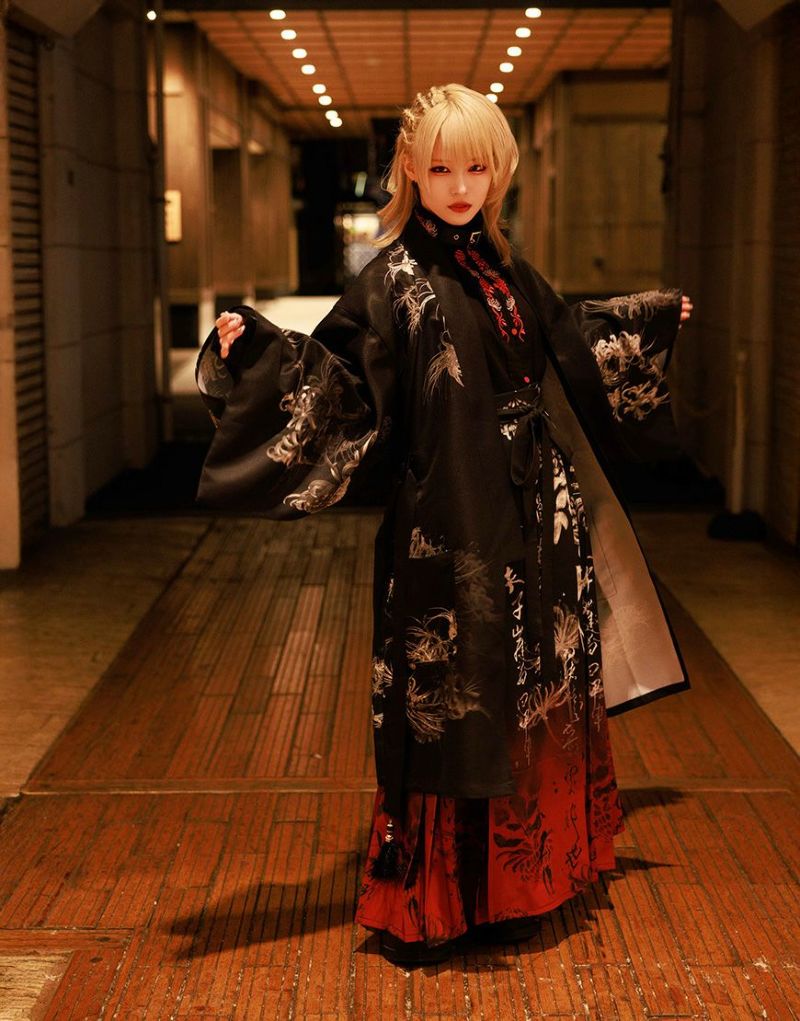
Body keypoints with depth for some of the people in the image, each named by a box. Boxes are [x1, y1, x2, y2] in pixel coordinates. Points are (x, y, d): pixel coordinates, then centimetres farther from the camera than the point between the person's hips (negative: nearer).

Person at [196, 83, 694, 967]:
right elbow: (336, 377, -16)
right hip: (447, 533, -7)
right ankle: (429, 904, 16)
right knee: (452, 705, 0)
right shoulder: (394, 281, -9)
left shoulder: (502, 272, 10)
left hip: (531, 520, 7)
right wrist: (257, 349, -33)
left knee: (530, 695, 14)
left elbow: (568, 341, 28)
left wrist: (649, 320, 41)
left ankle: (518, 877, 32)